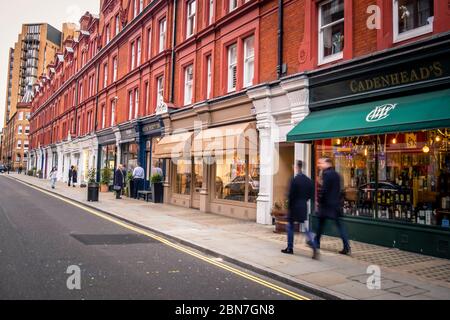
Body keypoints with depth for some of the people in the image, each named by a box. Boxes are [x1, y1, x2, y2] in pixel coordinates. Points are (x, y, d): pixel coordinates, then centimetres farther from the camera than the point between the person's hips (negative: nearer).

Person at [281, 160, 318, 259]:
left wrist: (289, 205, -2)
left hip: (295, 206, -5)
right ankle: (314, 247, -5)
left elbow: (291, 195, -14)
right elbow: (310, 194, 8)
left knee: (290, 227, 11)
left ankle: (290, 248, 18)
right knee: (306, 228, 9)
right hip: (304, 207, 5)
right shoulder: (308, 180, 3)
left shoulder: (294, 180, -16)